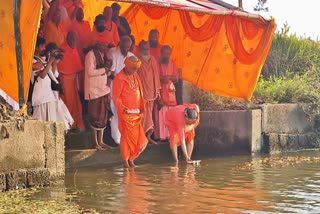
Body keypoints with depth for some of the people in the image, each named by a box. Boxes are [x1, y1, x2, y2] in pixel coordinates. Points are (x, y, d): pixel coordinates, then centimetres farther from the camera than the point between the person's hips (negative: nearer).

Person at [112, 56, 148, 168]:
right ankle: (125, 160, 10)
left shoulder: (135, 76, 12)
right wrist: (123, 108, -22)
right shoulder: (119, 78, -11)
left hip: (136, 113, 7)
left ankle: (131, 158, 17)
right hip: (126, 113, -7)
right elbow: (115, 97, -12)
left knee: (137, 136, 5)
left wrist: (141, 108, 12)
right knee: (127, 136, -2)